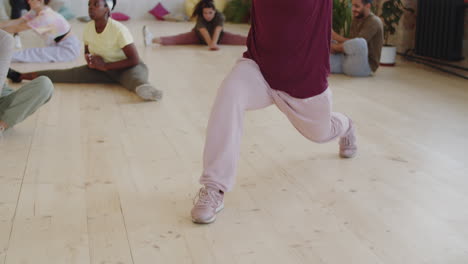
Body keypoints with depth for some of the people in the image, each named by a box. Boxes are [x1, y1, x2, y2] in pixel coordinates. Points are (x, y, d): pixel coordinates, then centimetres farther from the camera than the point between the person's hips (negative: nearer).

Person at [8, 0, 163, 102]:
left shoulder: (119, 30, -23)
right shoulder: (88, 28, -4)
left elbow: (134, 60, -23)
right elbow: (87, 50, 14)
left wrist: (104, 66, -21)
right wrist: (89, 59, -11)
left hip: (125, 69, -6)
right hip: (101, 69, 6)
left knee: (137, 72, -42)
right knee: (69, 74, -9)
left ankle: (142, 87, -77)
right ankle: (23, 76, -5)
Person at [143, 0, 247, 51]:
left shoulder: (220, 16, -32)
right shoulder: (200, 18, -32)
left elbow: (217, 31, -47)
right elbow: (204, 32, -47)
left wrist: (214, 43, -64)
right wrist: (210, 44, -64)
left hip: (218, 36, 3)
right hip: (199, 37, -3)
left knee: (237, 39, -17)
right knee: (178, 39, -26)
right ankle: (153, 40, -46)